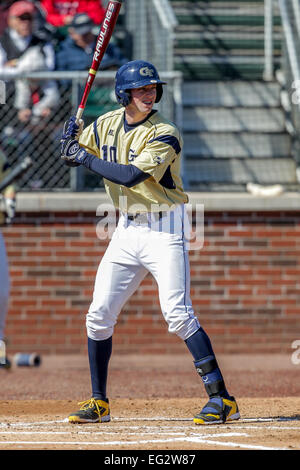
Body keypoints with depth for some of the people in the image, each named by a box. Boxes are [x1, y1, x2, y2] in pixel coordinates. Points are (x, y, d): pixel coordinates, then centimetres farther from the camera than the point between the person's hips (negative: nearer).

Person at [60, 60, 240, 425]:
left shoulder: (163, 134, -15)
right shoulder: (106, 125, 5)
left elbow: (130, 176, -26)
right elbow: (71, 156, 15)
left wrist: (86, 158, -16)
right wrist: (71, 140, -8)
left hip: (164, 229, -6)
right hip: (127, 230, 6)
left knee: (177, 313, -17)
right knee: (99, 315, 4)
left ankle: (221, 398, -14)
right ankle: (98, 402, 16)